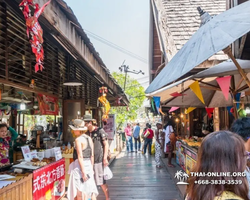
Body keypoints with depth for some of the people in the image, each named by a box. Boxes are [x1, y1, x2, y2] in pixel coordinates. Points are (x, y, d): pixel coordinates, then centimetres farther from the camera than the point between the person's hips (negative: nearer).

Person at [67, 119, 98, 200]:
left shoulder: (78, 139, -13)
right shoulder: (89, 138, 9)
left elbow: (80, 157, -18)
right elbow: (92, 155, 11)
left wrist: (83, 171, -19)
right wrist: (91, 168, 18)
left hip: (80, 166, -7)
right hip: (88, 165, 7)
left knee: (79, 192, 4)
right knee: (90, 190, 13)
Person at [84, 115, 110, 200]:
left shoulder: (100, 131, -7)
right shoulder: (87, 133, 9)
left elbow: (106, 145, -6)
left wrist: (105, 158, -11)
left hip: (98, 160, -6)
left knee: (101, 182, 1)